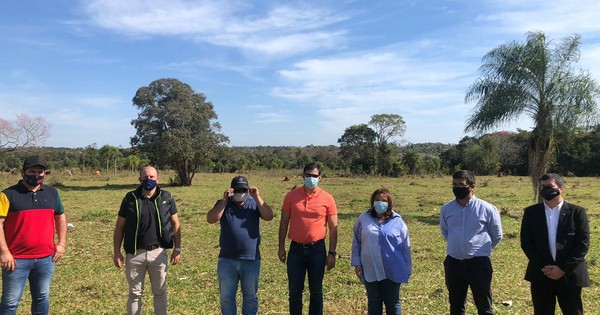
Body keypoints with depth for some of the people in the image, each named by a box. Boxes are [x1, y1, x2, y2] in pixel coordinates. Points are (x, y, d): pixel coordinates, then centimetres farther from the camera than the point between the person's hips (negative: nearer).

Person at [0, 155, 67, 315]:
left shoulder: (52, 193, 7)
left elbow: (60, 217, 16)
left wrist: (62, 243, 8)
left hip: (45, 258, 4)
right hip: (17, 259, -4)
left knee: (42, 297, 16)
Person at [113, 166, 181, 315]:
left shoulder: (167, 198, -1)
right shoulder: (130, 198, -2)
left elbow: (175, 224, 4)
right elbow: (119, 227, 3)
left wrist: (177, 249, -1)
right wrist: (117, 252, -2)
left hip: (158, 252, 0)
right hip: (135, 253, 0)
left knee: (160, 292, 14)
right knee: (135, 293, 13)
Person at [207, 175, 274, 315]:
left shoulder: (254, 203, 4)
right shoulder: (223, 203, 3)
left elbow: (269, 216, -11)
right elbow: (211, 219, -12)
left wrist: (257, 197, -16)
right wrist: (224, 200, -16)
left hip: (251, 260, 0)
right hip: (227, 260, 0)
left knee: (250, 296, 13)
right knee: (226, 297, 12)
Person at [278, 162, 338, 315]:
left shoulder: (327, 199, -5)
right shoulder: (291, 196, -3)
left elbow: (333, 228, -1)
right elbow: (284, 222, 4)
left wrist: (331, 253, -4)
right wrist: (281, 247, 2)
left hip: (317, 249, -1)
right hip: (296, 249, 1)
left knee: (316, 291, 11)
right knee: (295, 291, 10)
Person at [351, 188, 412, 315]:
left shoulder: (397, 221, -2)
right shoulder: (364, 218, 0)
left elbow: (405, 247, 3)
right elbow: (356, 242, 5)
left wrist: (407, 269, 4)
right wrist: (356, 263, 0)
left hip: (393, 271, -1)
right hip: (370, 270, 1)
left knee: (393, 302, 11)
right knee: (373, 302, 14)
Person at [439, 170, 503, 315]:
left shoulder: (487, 209, -10)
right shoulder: (446, 209, -1)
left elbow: (497, 235, 4)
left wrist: (481, 248, 10)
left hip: (479, 264, -3)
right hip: (453, 263, 3)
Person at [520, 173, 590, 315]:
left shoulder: (577, 212, -2)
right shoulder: (531, 212, 2)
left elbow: (583, 243, -6)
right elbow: (526, 242, 0)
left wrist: (563, 268, -13)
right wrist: (542, 267, -10)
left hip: (570, 275, -1)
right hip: (540, 274, 1)